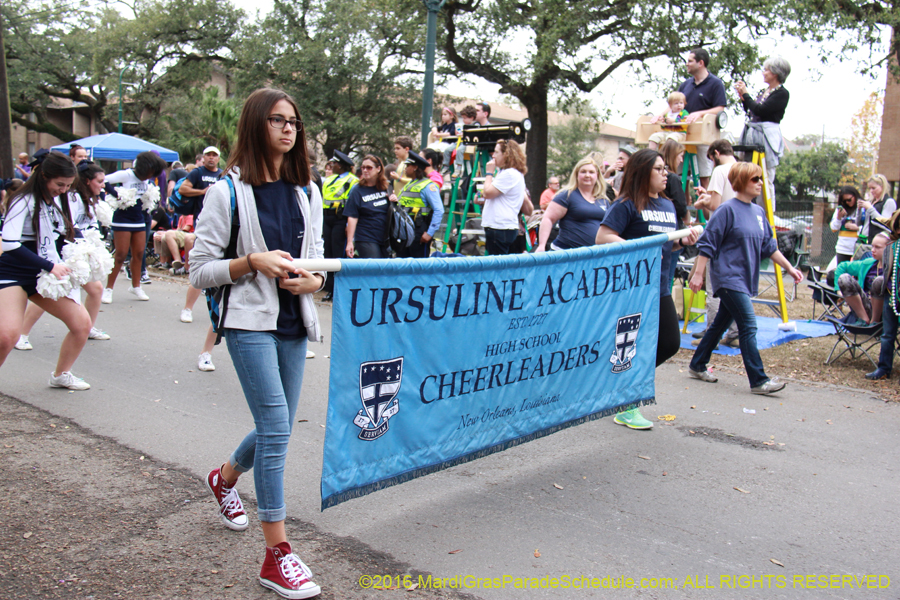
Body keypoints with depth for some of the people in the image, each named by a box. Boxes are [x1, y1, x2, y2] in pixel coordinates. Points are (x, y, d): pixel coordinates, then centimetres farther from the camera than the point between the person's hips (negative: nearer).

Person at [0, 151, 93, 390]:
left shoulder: (55, 202, 10)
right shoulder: (25, 201, -14)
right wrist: (50, 266, -25)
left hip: (45, 277, 7)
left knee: (82, 323, -1)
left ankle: (61, 375, 19)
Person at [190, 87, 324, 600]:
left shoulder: (307, 193, 11)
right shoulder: (228, 191, -4)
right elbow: (201, 270, -4)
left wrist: (313, 279, -4)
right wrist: (252, 262, -18)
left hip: (294, 324, 6)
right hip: (250, 322, -6)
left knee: (278, 429, 14)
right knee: (277, 428, -13)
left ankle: (226, 478, 47)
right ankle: (277, 557, -3)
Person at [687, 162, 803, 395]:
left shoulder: (758, 212, 12)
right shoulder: (727, 209, -11)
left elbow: (769, 246, 18)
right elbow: (707, 243, -11)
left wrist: (789, 267, 14)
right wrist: (698, 273, -14)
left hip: (745, 279, 8)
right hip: (728, 277, -8)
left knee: (721, 324, 14)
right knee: (749, 326, -11)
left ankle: (698, 366, 27)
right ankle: (759, 380, -7)